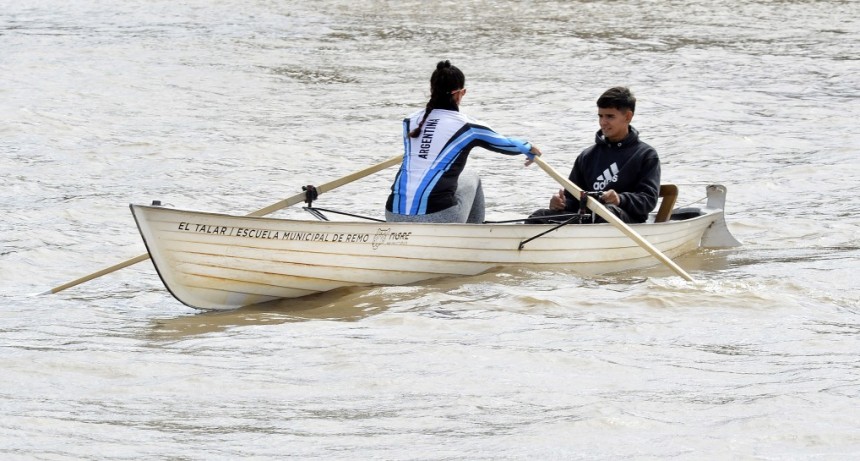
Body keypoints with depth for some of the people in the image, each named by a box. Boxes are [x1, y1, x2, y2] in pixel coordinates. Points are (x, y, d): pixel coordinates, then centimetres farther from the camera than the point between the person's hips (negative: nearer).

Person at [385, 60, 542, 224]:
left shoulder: (410, 122, 13)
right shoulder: (466, 126, 3)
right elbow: (506, 145, 22)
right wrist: (530, 148, 45)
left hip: (394, 217, 3)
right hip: (438, 217, -3)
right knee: (470, 178, 27)